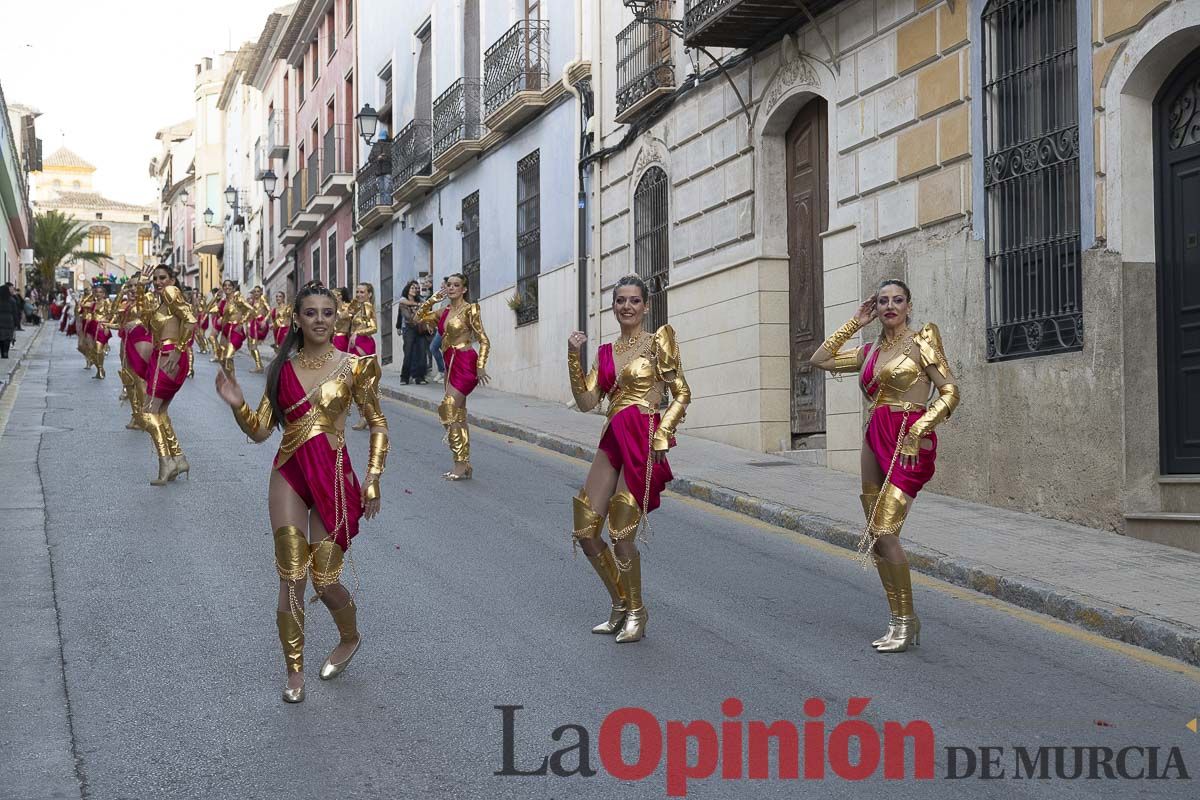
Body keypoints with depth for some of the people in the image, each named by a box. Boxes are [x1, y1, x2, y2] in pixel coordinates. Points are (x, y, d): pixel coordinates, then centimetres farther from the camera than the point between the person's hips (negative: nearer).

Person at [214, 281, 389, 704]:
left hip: (333, 477, -2)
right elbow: (260, 430, 5)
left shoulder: (353, 366, -3)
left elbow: (378, 425, 3)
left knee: (325, 580, 2)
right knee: (291, 577, -2)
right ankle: (294, 671, 13)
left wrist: (372, 482, -1)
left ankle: (350, 638, 34)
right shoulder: (283, 366, 5)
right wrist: (237, 404, -14)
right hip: (288, 475, 2)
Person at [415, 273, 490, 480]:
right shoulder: (445, 311, 13)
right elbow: (419, 317, 20)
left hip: (464, 363, -8)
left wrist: (481, 366, -20)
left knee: (448, 412, -12)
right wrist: (434, 298, 10)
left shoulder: (469, 309, -8)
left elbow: (484, 341, -11)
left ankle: (460, 466, -9)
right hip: (451, 364, 8)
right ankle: (465, 466, 14)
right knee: (458, 416, 9)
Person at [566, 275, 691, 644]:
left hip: (643, 441, -6)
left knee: (621, 536, -7)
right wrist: (574, 356, -3)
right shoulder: (605, 352, 14)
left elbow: (682, 395, -2)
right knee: (585, 532, 4)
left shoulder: (658, 342, 0)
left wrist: (660, 436, -13)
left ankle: (636, 613, 14)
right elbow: (586, 402, 5)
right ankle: (621, 604, 22)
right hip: (613, 442, 6)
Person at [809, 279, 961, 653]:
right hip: (875, 440, 7)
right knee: (876, 536, 5)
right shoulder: (871, 351, 16)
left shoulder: (921, 342, -2)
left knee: (883, 532, -16)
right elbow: (821, 359, 20)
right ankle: (901, 622, 14)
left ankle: (906, 622, -5)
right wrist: (854, 324, 16)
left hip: (908, 441, -7)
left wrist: (919, 428, -18)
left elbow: (950, 391, -6)